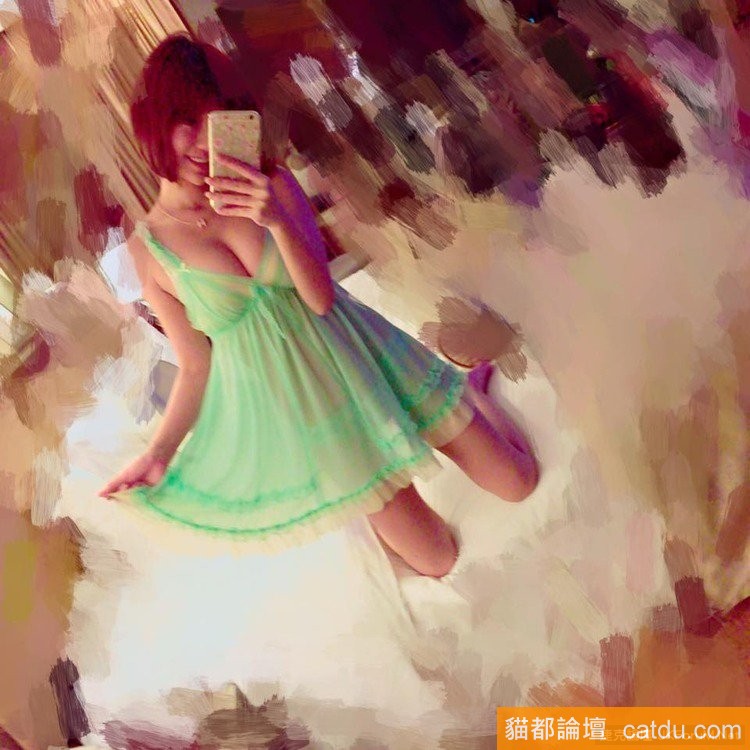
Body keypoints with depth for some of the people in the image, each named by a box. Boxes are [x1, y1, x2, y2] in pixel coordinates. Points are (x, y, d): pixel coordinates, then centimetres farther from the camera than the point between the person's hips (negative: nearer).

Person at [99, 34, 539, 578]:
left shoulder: (272, 186, -9)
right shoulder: (149, 251, -8)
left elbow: (322, 297, -17)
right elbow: (197, 368, -1)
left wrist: (279, 221, -33)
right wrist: (158, 453, -11)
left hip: (360, 359, 1)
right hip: (304, 410, 0)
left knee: (518, 482, 9)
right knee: (437, 558, 3)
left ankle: (465, 386, 36)